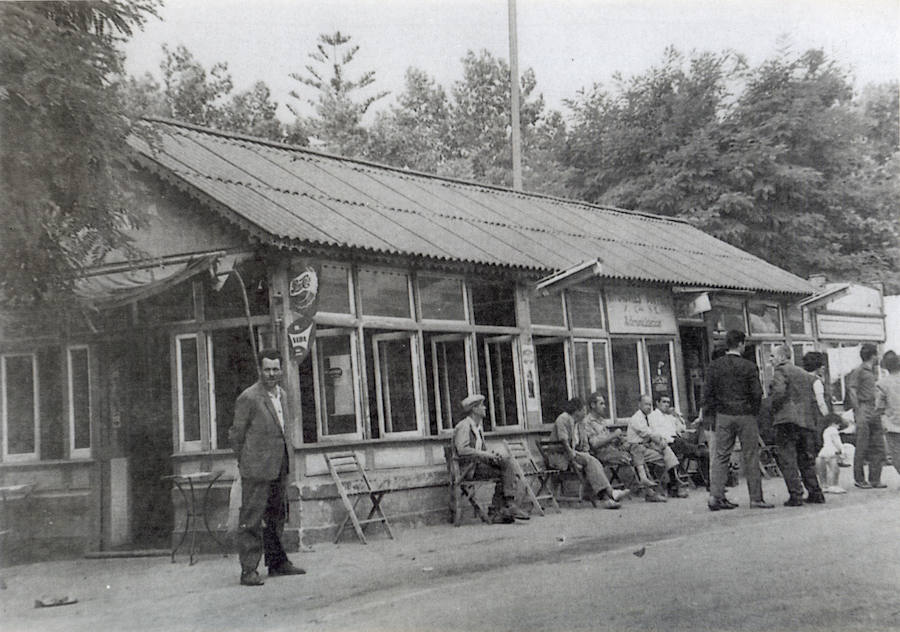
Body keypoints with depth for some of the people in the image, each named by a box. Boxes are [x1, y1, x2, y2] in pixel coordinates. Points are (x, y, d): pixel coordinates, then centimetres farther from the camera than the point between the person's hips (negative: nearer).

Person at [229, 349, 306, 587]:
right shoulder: (248, 398, -14)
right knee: (251, 519, -6)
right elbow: (236, 434, -8)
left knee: (276, 516, 16)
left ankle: (277, 562, 27)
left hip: (279, 468, 8)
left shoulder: (281, 394, 11)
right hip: (257, 469, -8)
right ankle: (248, 570, -4)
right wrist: (246, 462, -1)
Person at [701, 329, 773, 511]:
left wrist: (709, 414, 9)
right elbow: (757, 393, -8)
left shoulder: (714, 365, 2)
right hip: (745, 415, -3)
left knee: (720, 456, 6)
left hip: (723, 415, 3)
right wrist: (754, 411, 9)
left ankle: (715, 495, -2)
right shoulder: (748, 366, -7)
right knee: (751, 457, 4)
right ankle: (756, 497, 8)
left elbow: (708, 392, 1)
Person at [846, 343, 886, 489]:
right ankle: (859, 479, 3)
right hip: (864, 408, -8)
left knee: (878, 447, 5)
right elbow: (852, 391, -11)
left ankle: (875, 479, 10)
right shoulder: (858, 371, -6)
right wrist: (858, 411, -16)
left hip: (875, 412, 8)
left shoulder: (873, 372, 19)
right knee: (862, 447, -4)